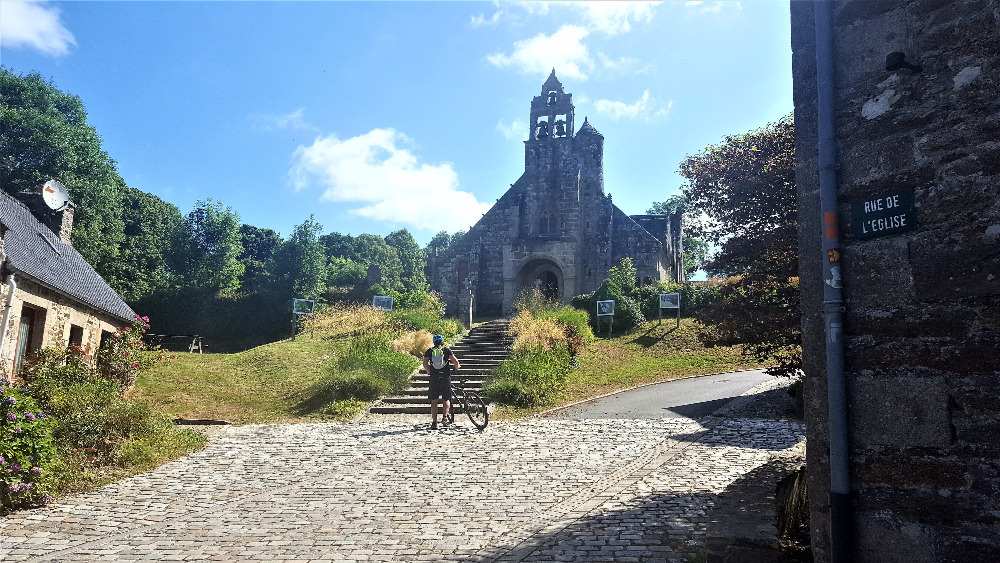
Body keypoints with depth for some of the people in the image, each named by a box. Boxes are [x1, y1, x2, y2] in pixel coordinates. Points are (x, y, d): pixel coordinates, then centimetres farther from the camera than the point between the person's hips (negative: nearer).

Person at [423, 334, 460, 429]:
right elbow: (455, 361, -4)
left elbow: (425, 363, -3)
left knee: (434, 401, 7)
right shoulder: (447, 349, 7)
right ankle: (445, 417, -8)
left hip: (434, 378, 1)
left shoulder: (429, 351, 10)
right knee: (446, 400, 13)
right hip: (446, 377, 0)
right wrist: (457, 367, 15)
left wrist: (429, 372, 12)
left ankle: (434, 423, 1)